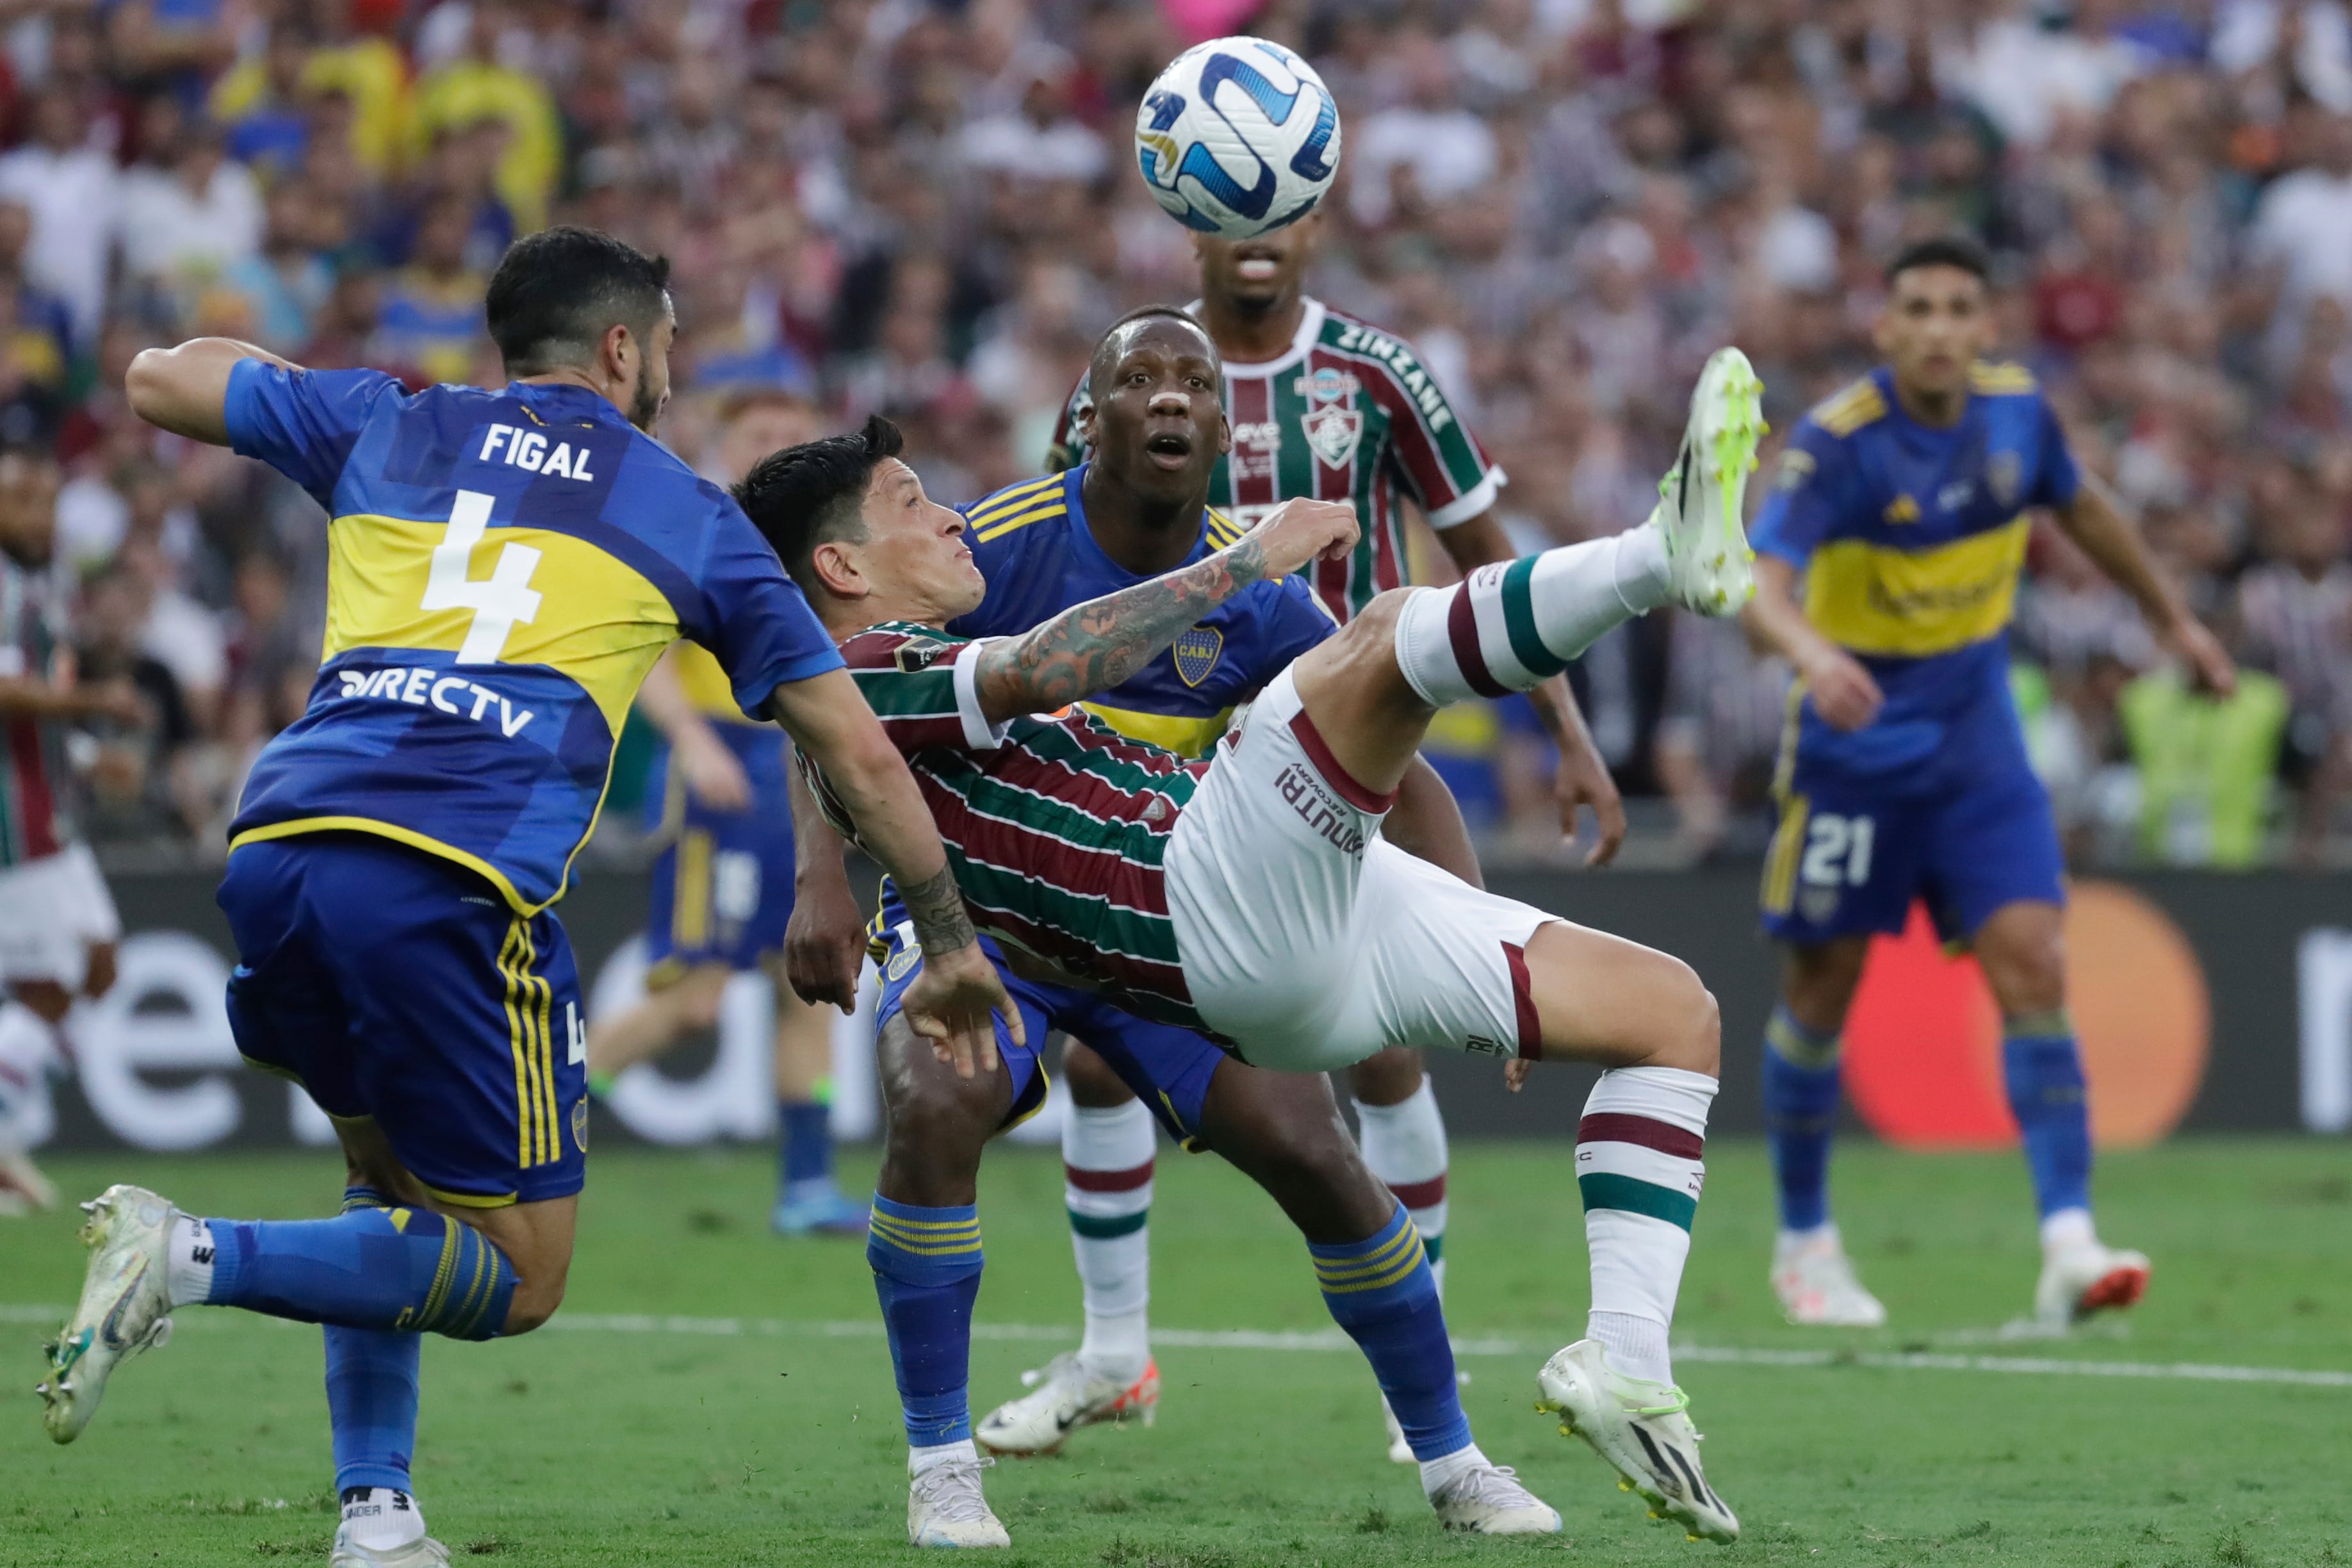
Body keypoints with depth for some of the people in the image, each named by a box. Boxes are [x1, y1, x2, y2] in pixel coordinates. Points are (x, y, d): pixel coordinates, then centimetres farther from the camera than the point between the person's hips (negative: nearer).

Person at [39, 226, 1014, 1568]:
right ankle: (194, 1256, -15)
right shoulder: (688, 514, 19)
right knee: (518, 1279, 5)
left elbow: (159, 377, 35)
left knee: (395, 1184, 28)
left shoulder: (390, 428, 23)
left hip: (275, 845, 5)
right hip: (456, 888, -4)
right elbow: (858, 753, 23)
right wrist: (950, 941, 34)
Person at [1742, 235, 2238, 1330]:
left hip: (1978, 745, 3)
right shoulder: (1838, 444, -19)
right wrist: (1813, 652, -54)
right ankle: (1804, 1242, 24)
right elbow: (1759, 586, -33)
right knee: (1823, 989, 6)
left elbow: (2083, 511, 18)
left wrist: (2171, 617, 27)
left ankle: (2068, 1245, -18)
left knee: (2033, 969, -12)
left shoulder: (2016, 412, -4)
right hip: (1856, 742, -3)